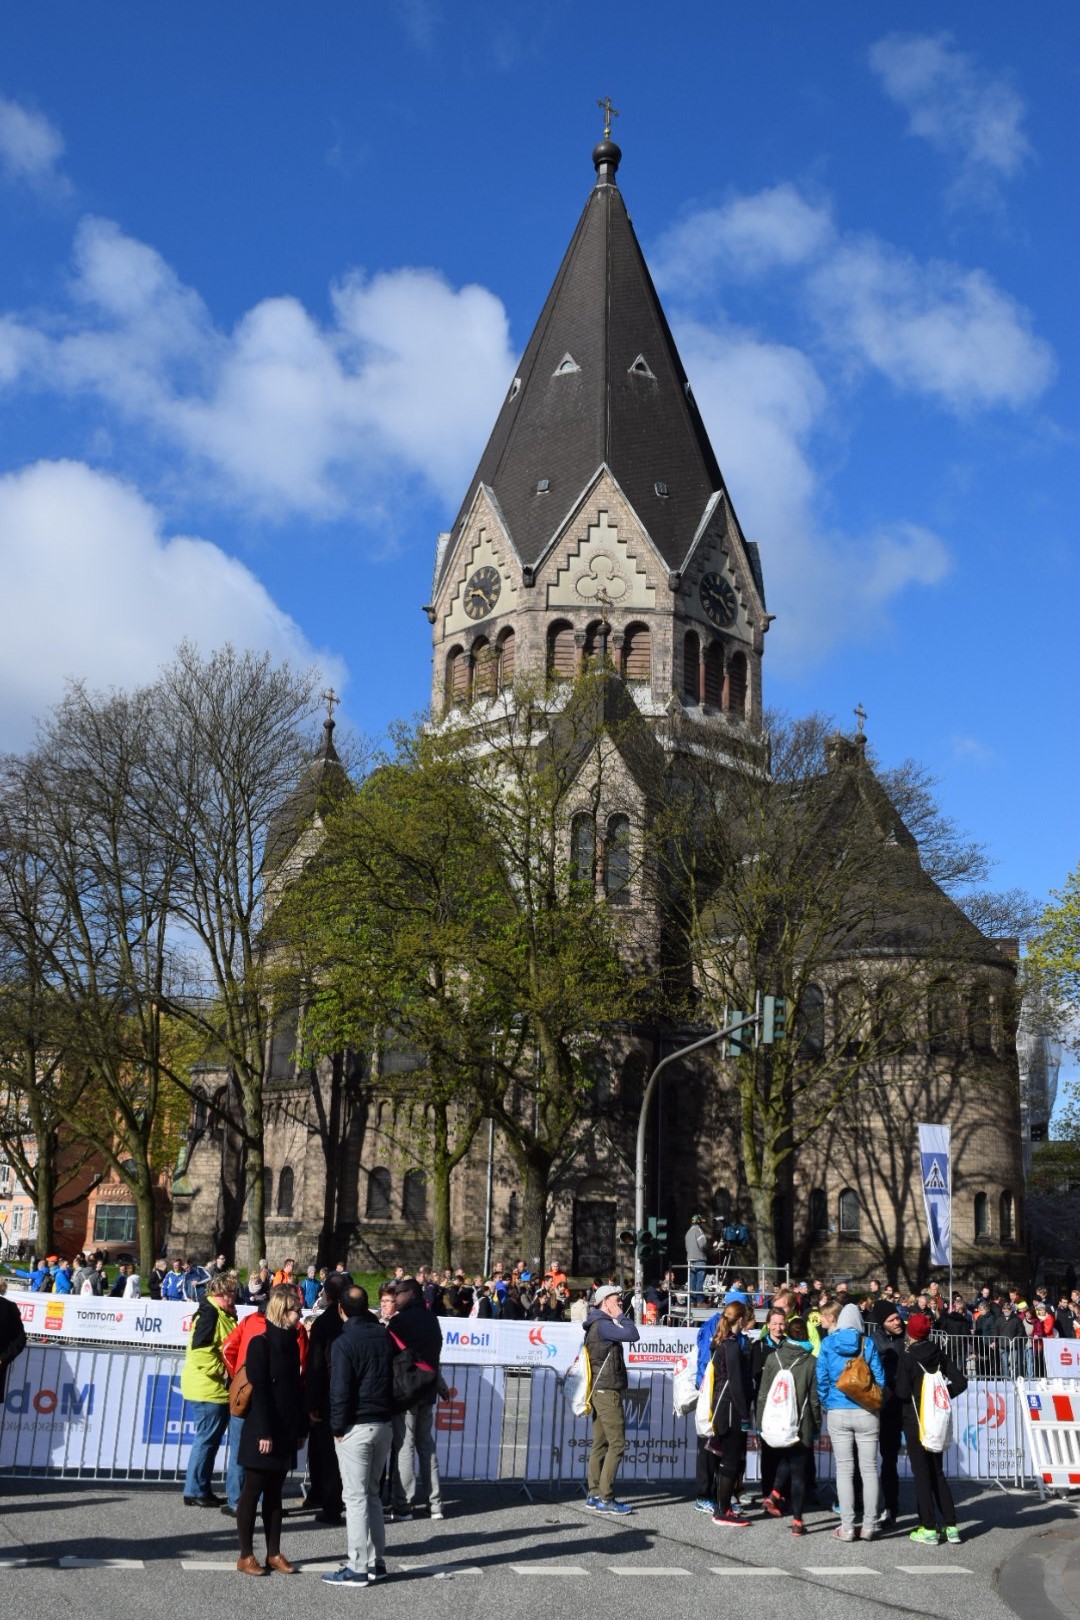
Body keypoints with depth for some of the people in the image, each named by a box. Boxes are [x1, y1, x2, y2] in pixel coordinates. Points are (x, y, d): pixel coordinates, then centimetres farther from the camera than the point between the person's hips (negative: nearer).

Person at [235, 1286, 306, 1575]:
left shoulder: (291, 1343, 10)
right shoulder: (261, 1344, -11)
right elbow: (259, 1390, -15)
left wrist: (300, 1429, 11)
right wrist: (264, 1432, -18)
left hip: (286, 1432, 7)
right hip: (263, 1431, -7)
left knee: (274, 1492, 11)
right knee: (253, 1491, 1)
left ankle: (274, 1553, 16)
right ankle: (246, 1555, 7)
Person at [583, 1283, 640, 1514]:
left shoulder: (597, 1325, 17)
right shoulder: (603, 1325, -15)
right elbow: (632, 1335, -24)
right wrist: (620, 1316, -13)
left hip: (600, 1391, 11)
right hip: (608, 1391, -11)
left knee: (600, 1443, 11)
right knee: (617, 1443, -10)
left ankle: (594, 1495, 13)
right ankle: (606, 1499, -11)